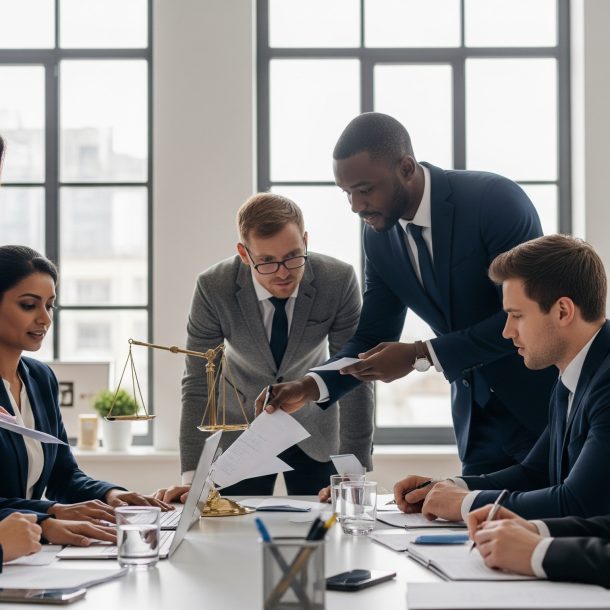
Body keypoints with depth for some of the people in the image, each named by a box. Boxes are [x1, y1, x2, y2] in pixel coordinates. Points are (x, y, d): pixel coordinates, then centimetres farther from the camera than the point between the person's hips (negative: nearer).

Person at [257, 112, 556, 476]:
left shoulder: (496, 200, -20)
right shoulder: (380, 236, -2)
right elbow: (373, 338, 5)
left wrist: (421, 356, -26)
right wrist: (310, 387, -13)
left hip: (545, 404, -5)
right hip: (478, 415, 5)